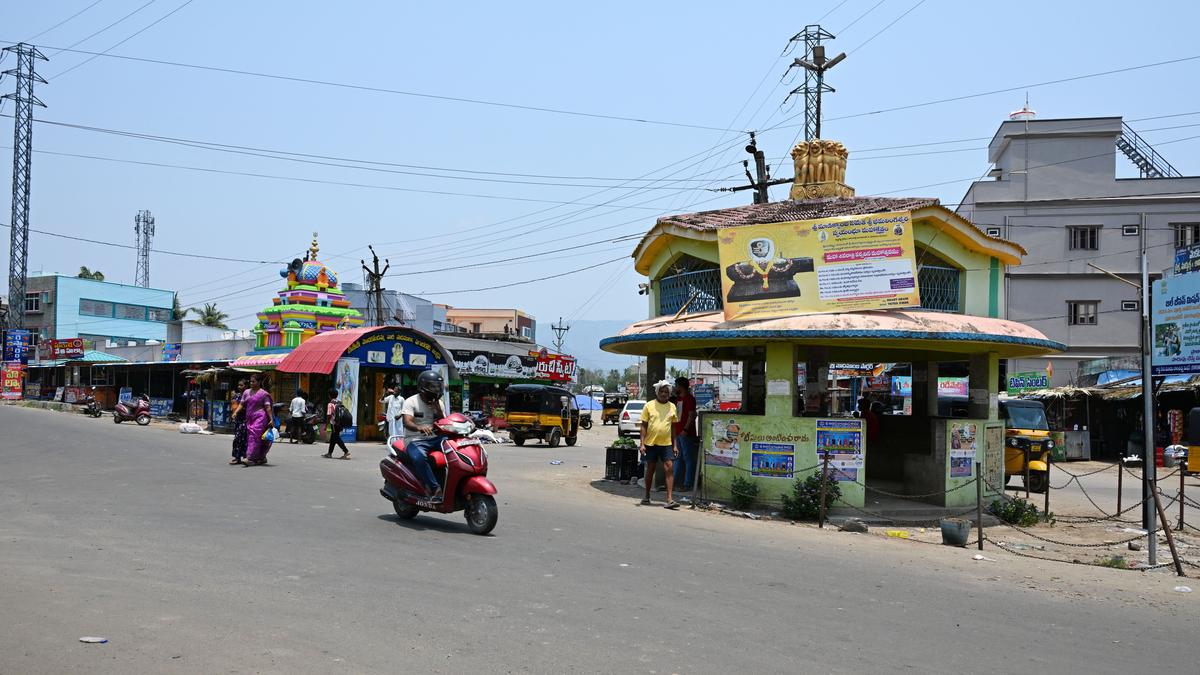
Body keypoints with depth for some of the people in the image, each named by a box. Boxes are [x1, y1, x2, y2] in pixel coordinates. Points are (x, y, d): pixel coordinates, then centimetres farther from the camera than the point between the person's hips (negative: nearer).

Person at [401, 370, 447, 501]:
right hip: (415, 440, -6)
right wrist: (419, 428, -44)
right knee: (419, 458, -39)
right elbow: (406, 422, -21)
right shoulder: (411, 402, -5)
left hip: (434, 439, 6)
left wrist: (438, 410, -6)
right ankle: (435, 489, -37)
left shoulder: (438, 403, 14)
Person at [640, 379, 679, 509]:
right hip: (651, 443, -1)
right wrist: (642, 444, -6)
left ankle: (669, 499, -11)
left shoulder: (672, 407, 7)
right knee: (650, 469, 9)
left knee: (669, 468, -10)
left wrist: (675, 445, 7)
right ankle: (647, 496, 24)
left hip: (667, 443, 1)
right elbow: (644, 426, 1)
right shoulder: (649, 406, 1)